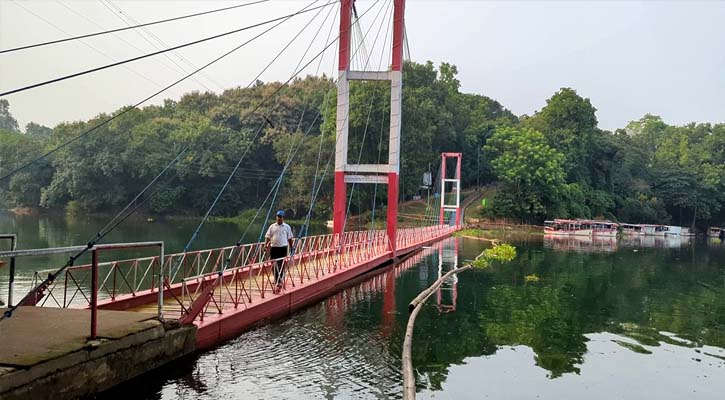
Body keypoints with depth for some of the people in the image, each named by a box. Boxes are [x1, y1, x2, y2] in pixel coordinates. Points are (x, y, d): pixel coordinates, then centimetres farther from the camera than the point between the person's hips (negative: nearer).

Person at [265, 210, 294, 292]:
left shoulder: (287, 227, 6)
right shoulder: (272, 226, 8)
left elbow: (290, 238, 10)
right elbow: (268, 237, 5)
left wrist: (291, 248, 7)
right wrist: (265, 245, -10)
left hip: (283, 247, -2)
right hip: (274, 248, 2)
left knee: (281, 265, -8)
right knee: (274, 265, 7)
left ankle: (279, 282, -7)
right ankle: (277, 280, 22)